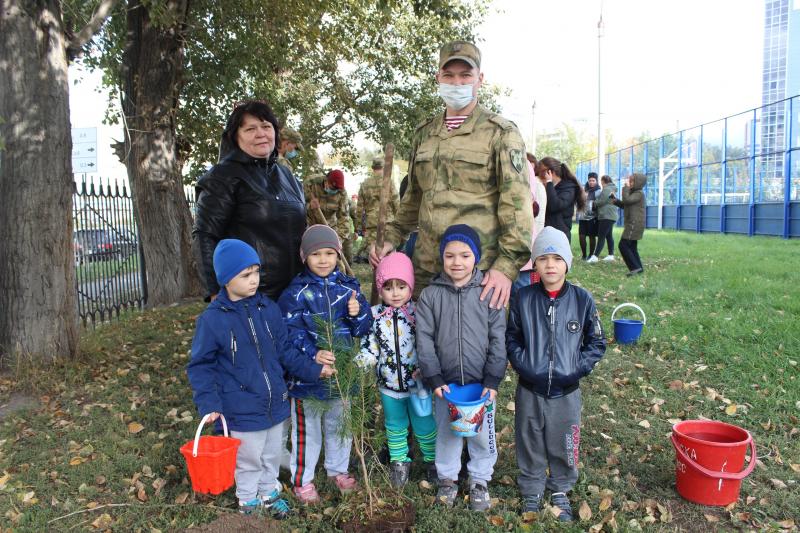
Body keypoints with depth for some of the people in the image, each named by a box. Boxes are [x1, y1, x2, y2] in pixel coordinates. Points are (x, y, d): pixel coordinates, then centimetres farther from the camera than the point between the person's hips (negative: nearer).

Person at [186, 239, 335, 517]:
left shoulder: (268, 309, -6)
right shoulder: (212, 319, -17)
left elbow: (285, 350, 4)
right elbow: (200, 366, -10)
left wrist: (313, 369, -1)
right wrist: (209, 403, -17)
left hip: (275, 403, 4)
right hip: (243, 410, -4)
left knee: (272, 455, 23)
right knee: (249, 460, 16)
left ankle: (270, 492, 47)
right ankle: (248, 501, 41)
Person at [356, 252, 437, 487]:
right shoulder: (374, 315, -6)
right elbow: (370, 346, -2)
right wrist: (359, 363, -19)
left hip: (418, 382, -2)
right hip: (389, 383, 2)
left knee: (424, 425, 14)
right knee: (395, 426, 20)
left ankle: (432, 459, 37)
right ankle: (399, 461, 39)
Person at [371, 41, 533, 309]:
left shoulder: (501, 133, -2)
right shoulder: (423, 134, 15)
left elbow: (517, 203, -9)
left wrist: (508, 265, -17)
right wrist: (391, 238, 12)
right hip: (425, 267, 5)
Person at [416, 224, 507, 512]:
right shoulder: (430, 295, -5)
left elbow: (498, 340, -5)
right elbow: (424, 340, -4)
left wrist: (492, 381, -8)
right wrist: (434, 379, -9)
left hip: (482, 382, 0)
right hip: (445, 382, 1)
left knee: (482, 434, 13)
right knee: (445, 431, 17)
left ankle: (480, 480, 36)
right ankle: (447, 477, 38)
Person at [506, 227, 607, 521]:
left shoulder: (582, 299, -7)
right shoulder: (523, 298, -6)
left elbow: (596, 343, 1)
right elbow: (511, 337, 4)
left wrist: (578, 369, -9)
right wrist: (522, 364, -9)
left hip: (566, 391, 0)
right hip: (529, 390, 0)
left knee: (563, 445, 14)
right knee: (530, 445, 14)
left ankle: (560, 492, 38)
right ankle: (531, 492, 35)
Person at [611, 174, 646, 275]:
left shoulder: (639, 193, -12)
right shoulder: (633, 193, 19)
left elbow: (627, 200, -26)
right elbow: (624, 205, 20)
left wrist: (626, 188, -16)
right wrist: (615, 200, 6)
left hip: (635, 224, -10)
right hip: (632, 224, 10)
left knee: (623, 245, -13)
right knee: (632, 246, 13)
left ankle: (635, 267, -12)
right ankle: (638, 267, 16)